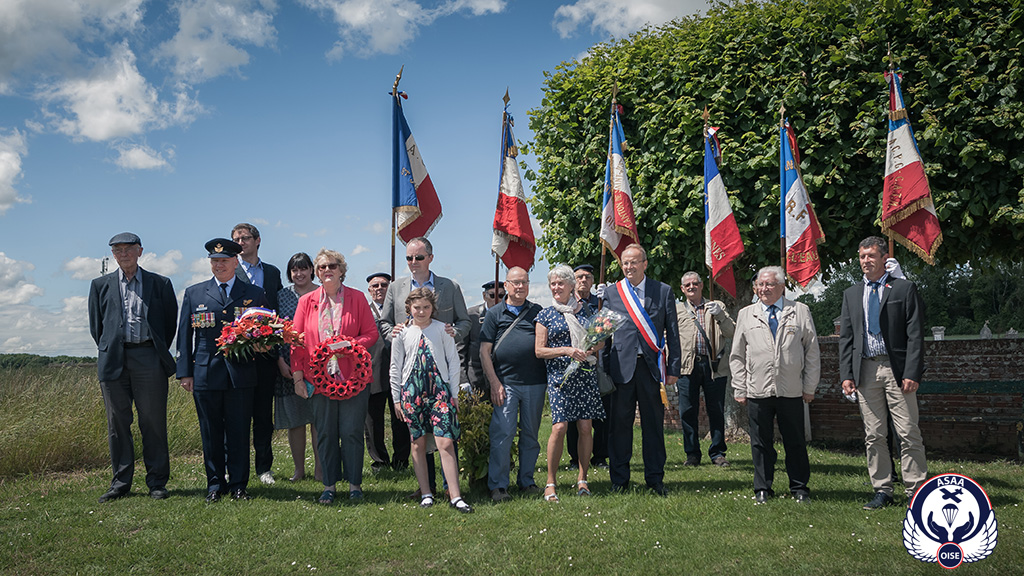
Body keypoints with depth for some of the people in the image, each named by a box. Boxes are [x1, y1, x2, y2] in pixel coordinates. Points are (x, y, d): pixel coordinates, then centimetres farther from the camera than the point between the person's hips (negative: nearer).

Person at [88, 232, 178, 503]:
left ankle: (157, 482, 7)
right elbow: (95, 325, 16)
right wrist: (108, 352, 11)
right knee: (117, 424, 5)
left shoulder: (160, 284, 9)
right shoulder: (101, 285, 14)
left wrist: (158, 354, 8)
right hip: (113, 359, 2)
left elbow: (170, 323, 11)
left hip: (148, 357, -2)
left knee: (153, 422, -1)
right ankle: (121, 483, 13)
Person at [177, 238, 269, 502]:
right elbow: (185, 335, 9)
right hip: (205, 374, 1)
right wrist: (185, 372, 3)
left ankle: (238, 484, 13)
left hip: (241, 374, -1)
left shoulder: (255, 294, 8)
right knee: (211, 433, 6)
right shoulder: (193, 293, 11)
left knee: (239, 432, 3)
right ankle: (215, 485, 17)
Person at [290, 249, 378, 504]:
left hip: (352, 376, -1)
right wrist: (298, 376, 0)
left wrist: (349, 345, -14)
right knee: (325, 433, 5)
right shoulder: (306, 301, 8)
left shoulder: (357, 297, 4)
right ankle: (330, 485, 16)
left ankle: (354, 484, 12)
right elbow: (297, 341, 7)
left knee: (351, 432, -1)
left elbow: (371, 333, 3)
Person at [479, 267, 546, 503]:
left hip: (534, 383, 2)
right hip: (505, 383, -2)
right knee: (502, 433, -6)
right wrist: (494, 383, -5)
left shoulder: (537, 312, 11)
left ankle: (526, 480, 21)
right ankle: (498, 486, 1)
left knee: (530, 435, 9)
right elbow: (485, 352, 3)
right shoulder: (494, 314, 6)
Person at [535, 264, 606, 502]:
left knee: (585, 427, 1)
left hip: (586, 375, 2)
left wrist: (591, 349, -6)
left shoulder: (587, 310, 11)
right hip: (559, 375, -2)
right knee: (559, 427, -12)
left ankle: (582, 478, 14)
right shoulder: (545, 315, 5)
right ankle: (550, 482, -1)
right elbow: (539, 350, 1)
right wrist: (567, 350, -12)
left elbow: (601, 340, 17)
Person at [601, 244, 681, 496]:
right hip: (622, 365, 0)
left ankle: (655, 478, 18)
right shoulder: (611, 293, 8)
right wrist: (604, 370, 2)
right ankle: (619, 479, 14)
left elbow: (672, 333, 6)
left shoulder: (663, 291, 6)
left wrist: (673, 368, 1)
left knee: (654, 424, 6)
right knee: (620, 423, 3)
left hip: (652, 366, 0)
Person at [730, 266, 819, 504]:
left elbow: (812, 352, 7)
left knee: (795, 442, 6)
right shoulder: (746, 315, 10)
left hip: (792, 392, -1)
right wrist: (739, 390, 5)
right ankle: (762, 489, 16)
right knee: (761, 442, 5)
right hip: (757, 392, 1)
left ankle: (799, 488, 19)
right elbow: (737, 356, 11)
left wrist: (809, 387, 2)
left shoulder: (800, 312, 7)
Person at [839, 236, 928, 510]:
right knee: (873, 435, 6)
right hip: (865, 371, 4)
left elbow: (915, 335, -3)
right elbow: (846, 337, 12)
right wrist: (846, 374, 2)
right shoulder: (851, 294, 14)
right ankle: (882, 490, 13)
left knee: (908, 433, -4)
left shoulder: (905, 289, 2)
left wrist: (912, 373, -12)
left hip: (897, 369, -4)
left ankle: (917, 490, 3)